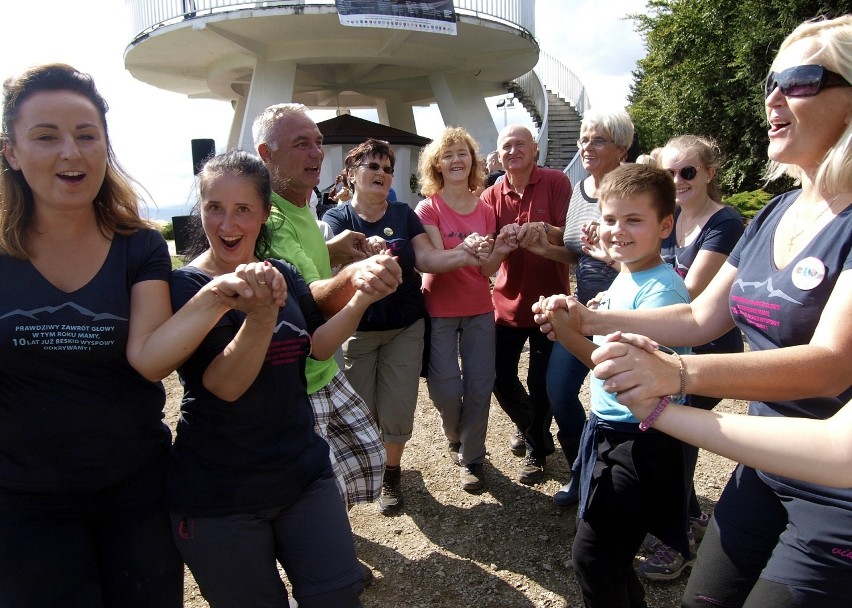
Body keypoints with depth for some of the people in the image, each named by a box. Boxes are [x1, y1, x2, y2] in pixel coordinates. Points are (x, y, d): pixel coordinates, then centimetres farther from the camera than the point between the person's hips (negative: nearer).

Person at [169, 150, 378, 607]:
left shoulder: (282, 274, 4)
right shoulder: (186, 286, -13)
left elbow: (318, 346, 4)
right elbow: (225, 384, -22)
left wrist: (360, 298, -12)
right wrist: (262, 315, -39)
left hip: (303, 471, 5)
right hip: (218, 496, -4)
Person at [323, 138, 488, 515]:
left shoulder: (404, 214, 1)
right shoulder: (338, 218, -5)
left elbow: (427, 258, -10)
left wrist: (463, 255, -29)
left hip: (405, 327, 2)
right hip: (356, 329, -1)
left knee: (397, 409, 4)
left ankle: (392, 473, 28)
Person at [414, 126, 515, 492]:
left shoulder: (485, 210, 3)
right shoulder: (428, 209, -7)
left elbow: (487, 269, 1)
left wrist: (498, 252, -21)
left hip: (479, 309, 3)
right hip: (439, 310, -3)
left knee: (480, 386, 2)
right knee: (446, 389, -3)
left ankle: (472, 457, 22)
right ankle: (454, 436, 32)